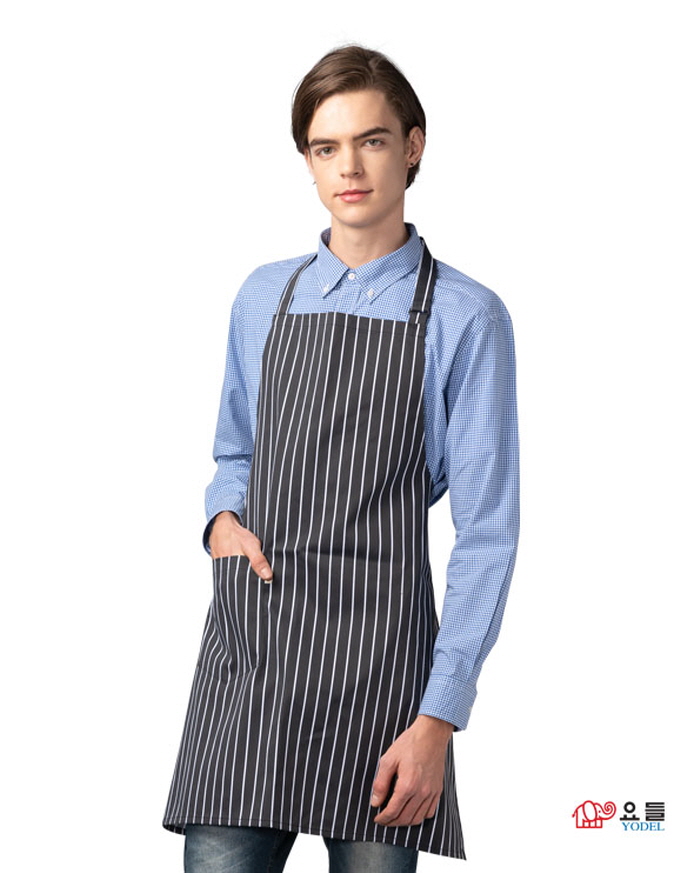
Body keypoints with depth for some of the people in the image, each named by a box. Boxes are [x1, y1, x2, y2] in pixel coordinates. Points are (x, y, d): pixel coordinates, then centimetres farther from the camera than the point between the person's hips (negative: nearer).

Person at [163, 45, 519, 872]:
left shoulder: (465, 317, -3)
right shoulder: (264, 297, 13)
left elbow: (486, 534, -5)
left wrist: (439, 717, -10)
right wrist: (222, 518, 3)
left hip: (376, 657, -3)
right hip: (248, 642, 3)